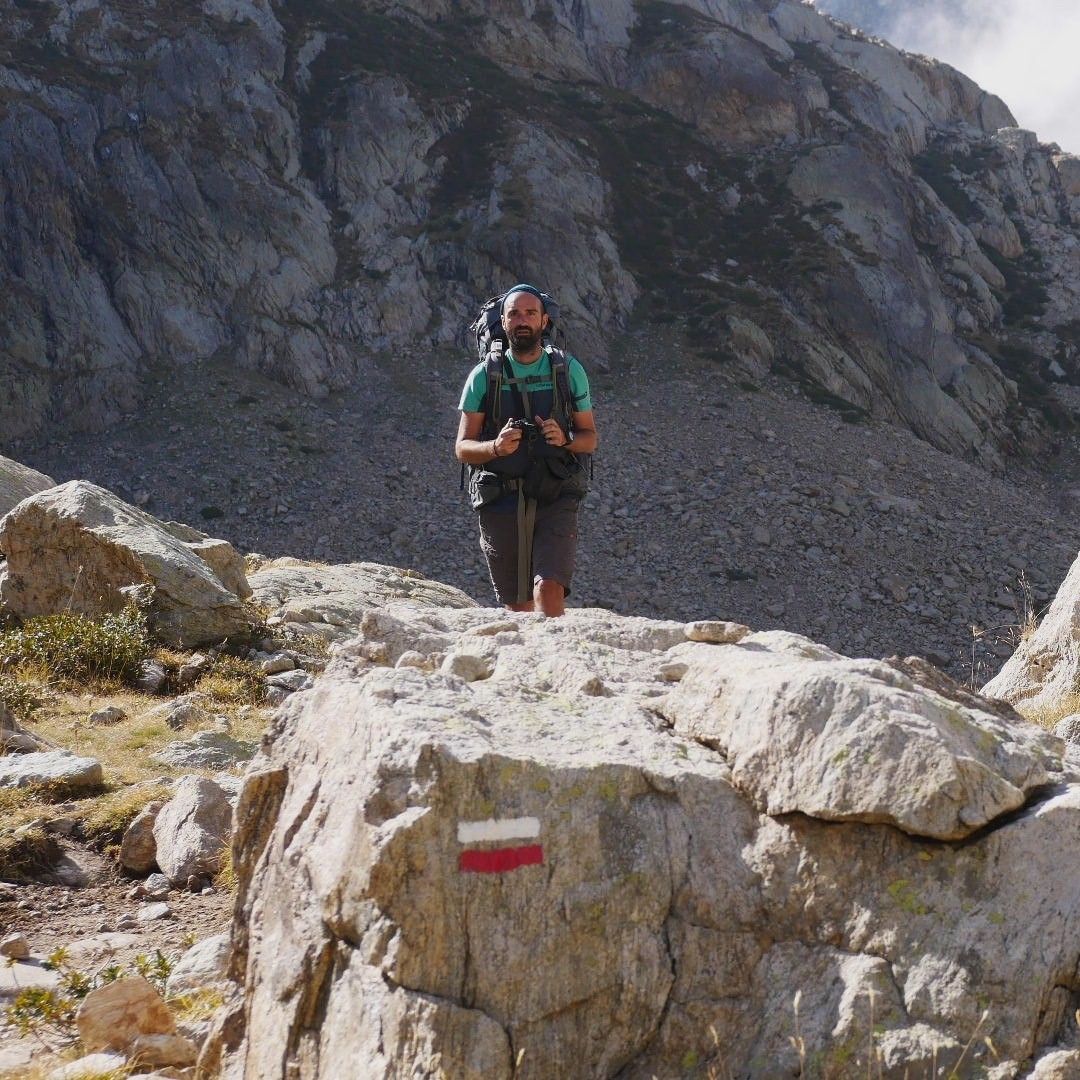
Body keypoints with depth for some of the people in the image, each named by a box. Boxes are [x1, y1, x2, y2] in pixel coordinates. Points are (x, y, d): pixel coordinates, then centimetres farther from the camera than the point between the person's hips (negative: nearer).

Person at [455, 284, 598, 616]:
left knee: (549, 589, -20)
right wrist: (496, 447, -20)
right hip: (501, 505, 1)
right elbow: (462, 448, 2)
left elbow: (590, 437, 11)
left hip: (555, 502, -1)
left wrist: (564, 439, -12)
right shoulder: (484, 376, 2)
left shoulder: (569, 371, 5)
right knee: (517, 606, 9)